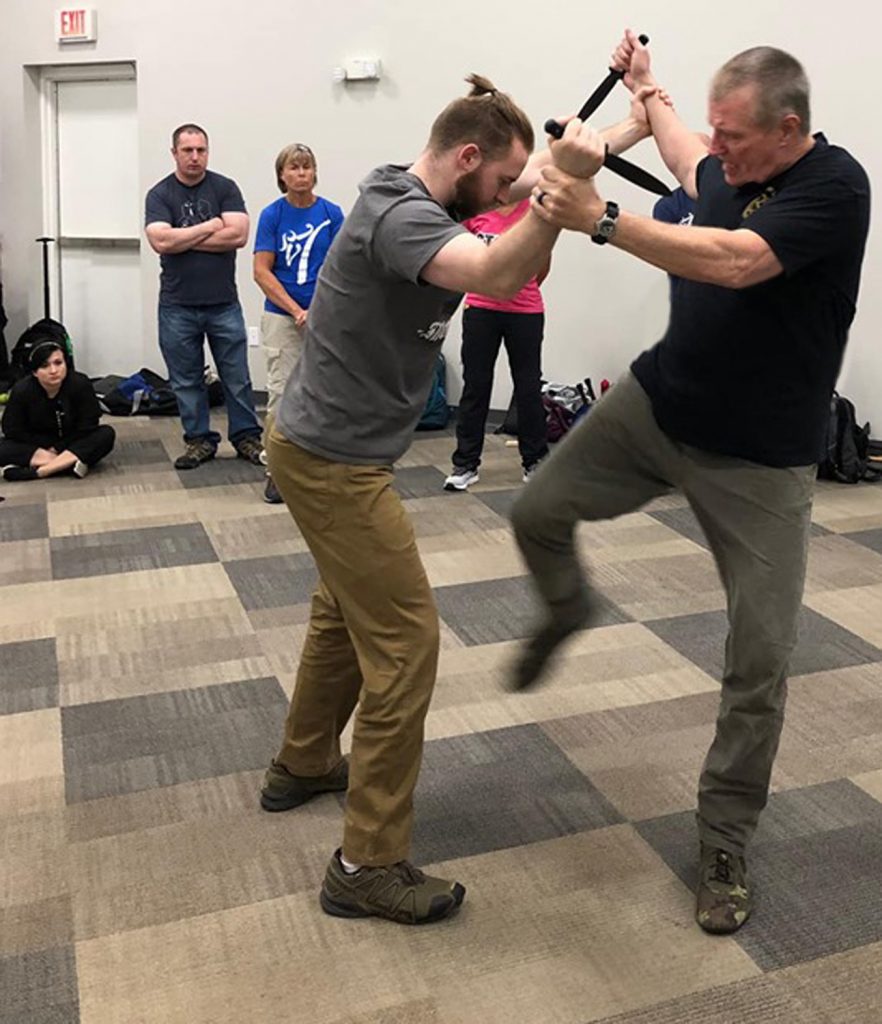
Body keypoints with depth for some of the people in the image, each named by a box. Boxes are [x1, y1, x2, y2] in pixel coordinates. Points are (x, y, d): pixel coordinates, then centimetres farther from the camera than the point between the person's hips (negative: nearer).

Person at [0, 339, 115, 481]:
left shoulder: (81, 384, -20)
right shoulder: (21, 390, -17)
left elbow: (87, 428, -15)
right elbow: (13, 431, -10)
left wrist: (57, 448, -16)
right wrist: (47, 451, -17)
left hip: (74, 444, 0)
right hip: (37, 446, 0)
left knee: (106, 434, -29)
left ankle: (39, 471, -36)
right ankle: (68, 463, -34)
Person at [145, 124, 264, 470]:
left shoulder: (225, 188, 2)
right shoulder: (159, 194, 2)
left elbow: (238, 234, -13)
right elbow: (161, 241, -14)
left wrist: (183, 239, -10)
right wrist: (211, 226, -9)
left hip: (223, 303, 0)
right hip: (177, 307, 1)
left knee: (237, 378, 4)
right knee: (186, 381, 8)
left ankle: (246, 437, 16)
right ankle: (199, 440, 20)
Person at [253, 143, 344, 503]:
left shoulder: (331, 213, 2)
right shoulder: (272, 215, 0)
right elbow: (261, 272, -4)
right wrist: (297, 311, -12)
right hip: (281, 316, -1)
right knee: (281, 392, -1)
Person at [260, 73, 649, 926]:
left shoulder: (419, 197, 7)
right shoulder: (400, 218, -23)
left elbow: (528, 176, 16)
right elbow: (498, 276, -42)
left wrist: (635, 124, 12)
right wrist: (566, 189, -50)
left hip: (324, 445, 11)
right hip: (333, 461, -11)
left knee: (345, 612, 25)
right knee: (404, 641, -6)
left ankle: (303, 766, 45)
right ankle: (368, 865, 4)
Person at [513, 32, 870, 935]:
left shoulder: (833, 186, -16)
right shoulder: (727, 170, 4)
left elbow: (733, 262, -32)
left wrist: (601, 220, -35)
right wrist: (645, 89, 42)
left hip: (759, 459, -5)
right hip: (656, 405, 6)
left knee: (760, 660, -3)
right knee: (537, 512, -2)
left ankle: (724, 844, 13)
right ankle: (567, 609, 32)